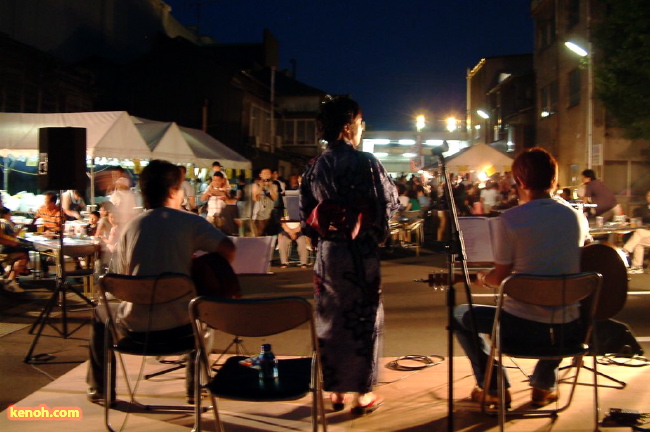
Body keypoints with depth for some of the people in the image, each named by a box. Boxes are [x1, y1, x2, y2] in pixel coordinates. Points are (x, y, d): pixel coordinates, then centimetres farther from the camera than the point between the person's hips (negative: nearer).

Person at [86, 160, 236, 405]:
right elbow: (228, 250, -16)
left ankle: (100, 389, 36)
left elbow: (123, 277, 8)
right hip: (179, 326, -1)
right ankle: (196, 386, 37)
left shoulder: (131, 227, 4)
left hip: (135, 328, 1)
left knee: (101, 313, 34)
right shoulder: (190, 221, -4)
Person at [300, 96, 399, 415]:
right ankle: (362, 393, 14)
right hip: (361, 251, -4)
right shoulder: (366, 163, -11)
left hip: (326, 251, 4)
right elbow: (389, 203, -4)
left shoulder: (314, 166, 3)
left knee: (329, 317, 13)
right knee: (363, 318, 7)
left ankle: (333, 390, 22)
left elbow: (305, 212, 6)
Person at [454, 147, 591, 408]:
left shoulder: (510, 219, -13)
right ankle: (544, 385, 37)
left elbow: (499, 277, -7)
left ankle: (494, 389, 23)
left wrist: (483, 279, 17)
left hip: (523, 328, -4)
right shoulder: (577, 217, 2)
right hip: (569, 329, 5)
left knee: (460, 315, 22)